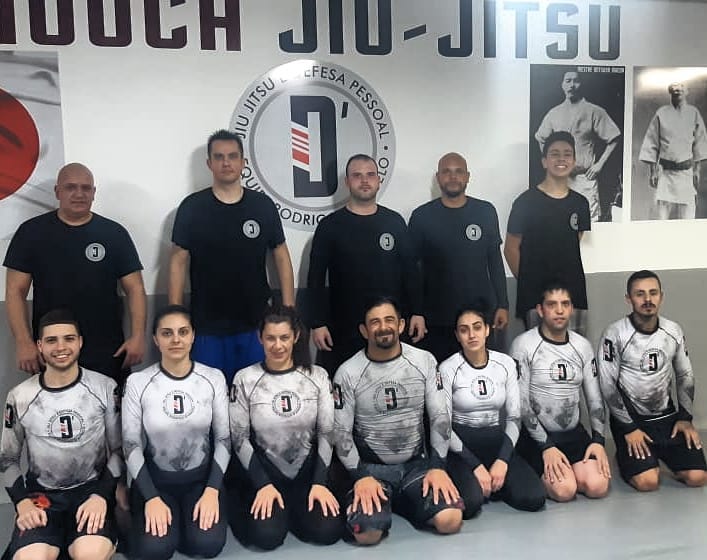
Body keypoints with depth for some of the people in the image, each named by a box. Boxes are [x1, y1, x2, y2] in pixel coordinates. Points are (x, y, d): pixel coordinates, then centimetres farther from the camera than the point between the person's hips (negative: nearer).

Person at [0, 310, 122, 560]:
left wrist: (101, 496, -12)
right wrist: (22, 501, -7)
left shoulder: (105, 388, -5)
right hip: (41, 491, 1)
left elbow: (119, 449, 2)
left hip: (92, 488, -1)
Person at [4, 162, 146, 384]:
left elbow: (134, 288, 3)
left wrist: (138, 335, -9)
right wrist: (24, 342, -9)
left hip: (108, 353, 0)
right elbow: (15, 291, 2)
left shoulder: (114, 233, 3)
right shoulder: (32, 232, 3)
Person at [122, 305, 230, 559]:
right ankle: (166, 518, 11)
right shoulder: (137, 382, -10)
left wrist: (212, 490, -13)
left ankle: (190, 516, 11)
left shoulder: (214, 378, -7)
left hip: (201, 477, 1)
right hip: (154, 479, 0)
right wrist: (151, 498, -15)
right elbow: (131, 446, -6)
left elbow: (224, 439, -2)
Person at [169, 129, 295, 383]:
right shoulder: (192, 207, -2)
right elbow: (178, 262, 0)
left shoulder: (263, 205, 1)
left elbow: (281, 257, 5)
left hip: (257, 324, 1)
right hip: (207, 326, -1)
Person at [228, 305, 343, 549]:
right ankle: (246, 502, 8)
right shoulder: (245, 379, -7)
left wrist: (319, 483, -12)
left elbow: (327, 433, -2)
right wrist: (263, 485, -14)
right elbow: (239, 439, -5)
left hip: (307, 471, 2)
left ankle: (291, 509, 10)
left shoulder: (317, 376, -2)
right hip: (264, 473, -2)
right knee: (267, 535, -24)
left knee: (328, 531, -20)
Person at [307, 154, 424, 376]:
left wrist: (417, 312, 2)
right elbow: (316, 278, 0)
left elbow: (410, 271, 9)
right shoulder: (330, 226, 1)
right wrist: (317, 324, -6)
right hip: (342, 330, -1)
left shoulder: (395, 222, 7)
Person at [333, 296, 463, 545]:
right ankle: (383, 502, 10)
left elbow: (440, 416, -2)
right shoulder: (348, 373, -8)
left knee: (450, 520, -21)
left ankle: (398, 502, 10)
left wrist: (437, 466, -11)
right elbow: (341, 431, -6)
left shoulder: (424, 361, -3)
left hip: (417, 463, 2)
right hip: (372, 467, -2)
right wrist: (360, 476, -17)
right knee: (367, 532, -26)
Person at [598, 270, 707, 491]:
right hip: (629, 417, -4)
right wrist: (629, 428, -14)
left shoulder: (674, 331, -1)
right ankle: (627, 457, 14)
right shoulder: (615, 334, -15)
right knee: (648, 481, -19)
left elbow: (685, 376, 11)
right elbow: (608, 386, -13)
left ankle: (660, 455, 19)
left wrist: (685, 418, 3)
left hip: (666, 415, 4)